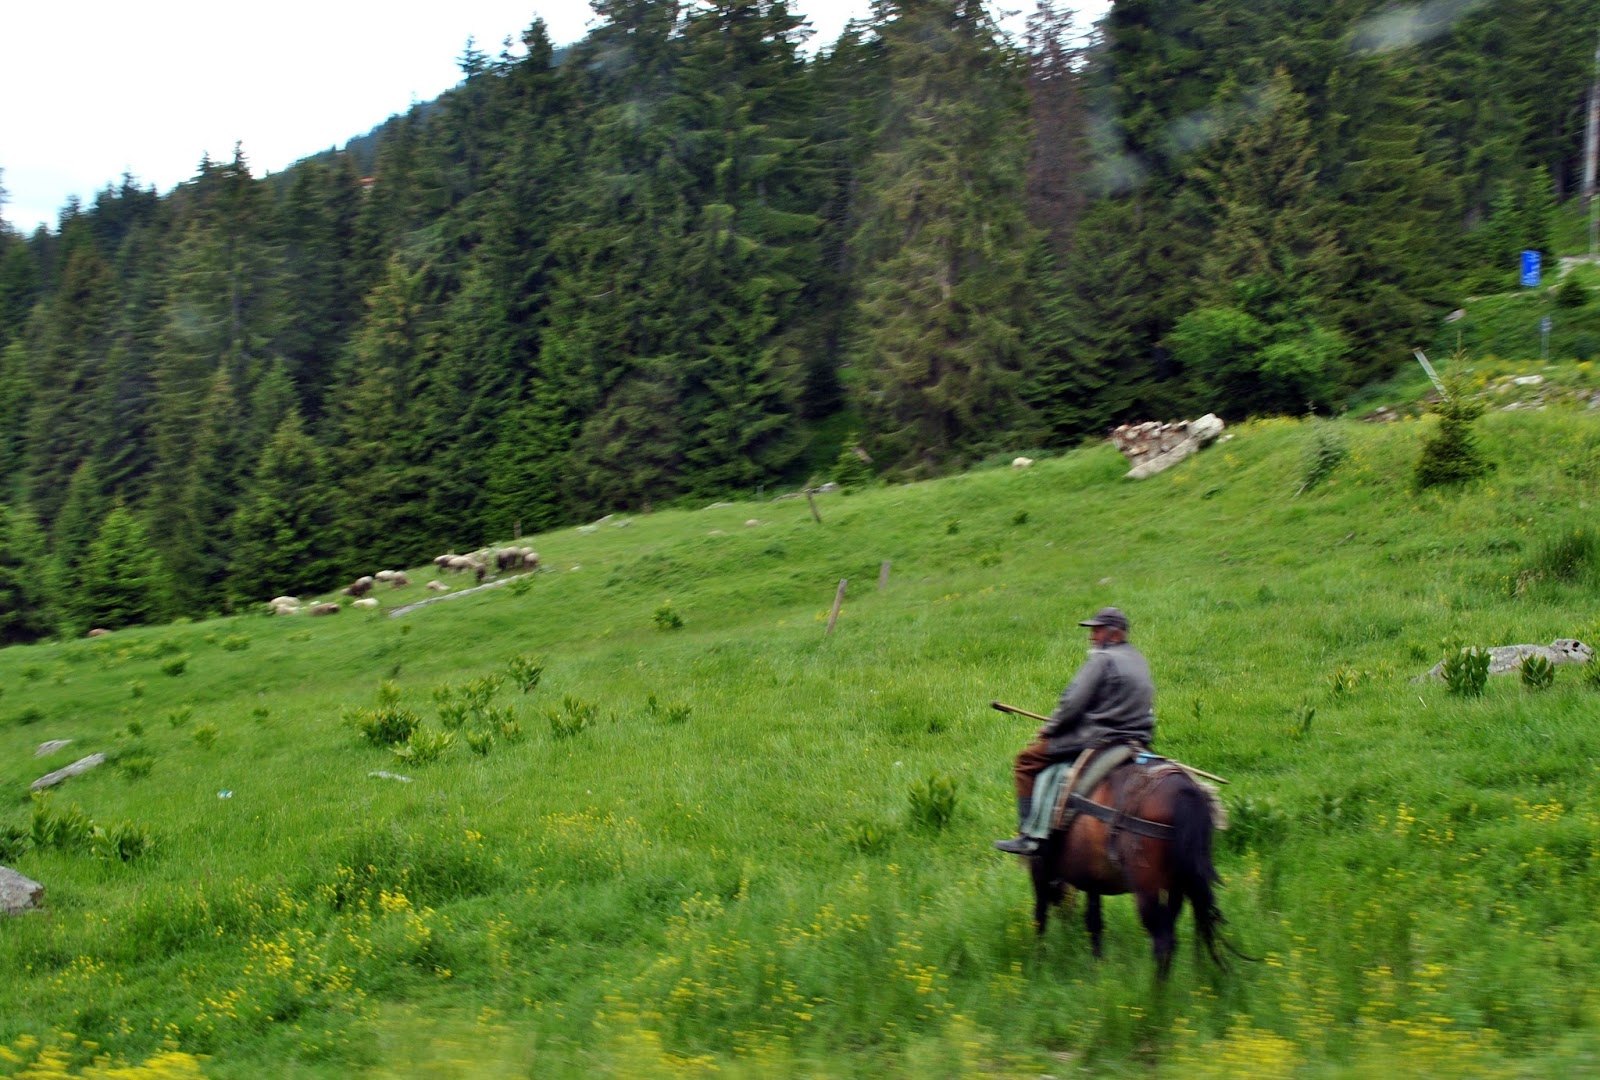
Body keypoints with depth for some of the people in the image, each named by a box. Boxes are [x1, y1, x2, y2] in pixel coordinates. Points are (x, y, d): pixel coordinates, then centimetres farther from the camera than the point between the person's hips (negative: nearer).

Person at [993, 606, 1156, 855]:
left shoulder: (1102, 660, -11)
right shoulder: (1139, 660, 17)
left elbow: (1072, 703, -15)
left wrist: (1049, 728, 0)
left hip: (1100, 739, -10)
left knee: (1027, 760, -2)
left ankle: (1028, 835, -7)